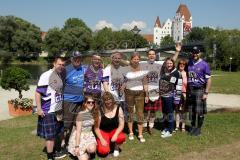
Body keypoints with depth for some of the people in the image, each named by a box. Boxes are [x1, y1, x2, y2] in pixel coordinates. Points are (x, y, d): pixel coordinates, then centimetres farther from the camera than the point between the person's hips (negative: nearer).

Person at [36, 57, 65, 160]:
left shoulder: (61, 76, 7)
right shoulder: (46, 76, -16)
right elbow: (38, 93, -17)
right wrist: (39, 109, -20)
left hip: (59, 109, 7)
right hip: (48, 111, -7)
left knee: (54, 133, 18)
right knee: (49, 135, 1)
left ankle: (52, 151, 33)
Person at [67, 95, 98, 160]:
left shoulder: (94, 113, 1)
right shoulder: (81, 114, -18)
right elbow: (78, 131, -18)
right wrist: (77, 146, -19)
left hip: (89, 136, 5)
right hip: (79, 137, -5)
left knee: (92, 149, -26)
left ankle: (84, 149, 6)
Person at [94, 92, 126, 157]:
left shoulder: (118, 109, -10)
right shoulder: (100, 111, -16)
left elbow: (121, 124, -10)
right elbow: (96, 127, -12)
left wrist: (116, 134, -25)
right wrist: (101, 139, -20)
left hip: (114, 131, 2)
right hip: (103, 132, -1)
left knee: (122, 137, -33)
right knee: (103, 151, -24)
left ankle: (115, 146, 4)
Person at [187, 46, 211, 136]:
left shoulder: (204, 64, -7)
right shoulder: (189, 63, 6)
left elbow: (208, 79, -8)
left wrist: (206, 93, -12)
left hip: (200, 90, -4)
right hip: (190, 90, 4)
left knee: (200, 111, 1)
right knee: (191, 110, 12)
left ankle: (199, 128, 18)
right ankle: (193, 126, 29)